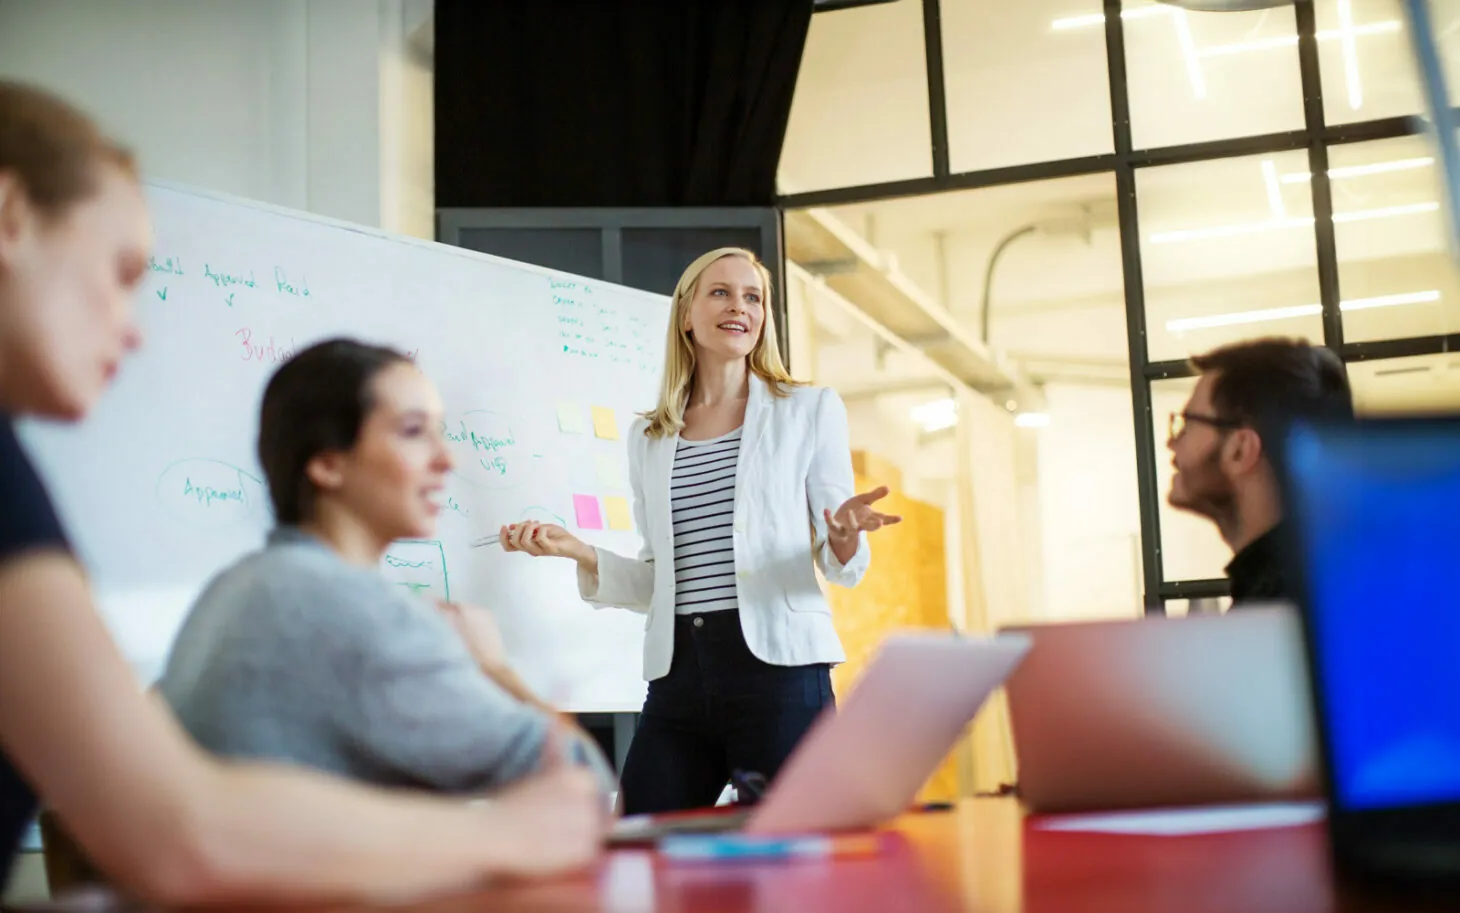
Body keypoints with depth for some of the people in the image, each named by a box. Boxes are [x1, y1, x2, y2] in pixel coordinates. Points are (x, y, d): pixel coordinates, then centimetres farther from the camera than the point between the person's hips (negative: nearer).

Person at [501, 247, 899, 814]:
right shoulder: (648, 440, 16)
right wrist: (577, 551, 2)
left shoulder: (809, 411, 7)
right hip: (677, 676, 3)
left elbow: (841, 568, 5)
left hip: (778, 666, -3)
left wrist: (845, 538, -18)